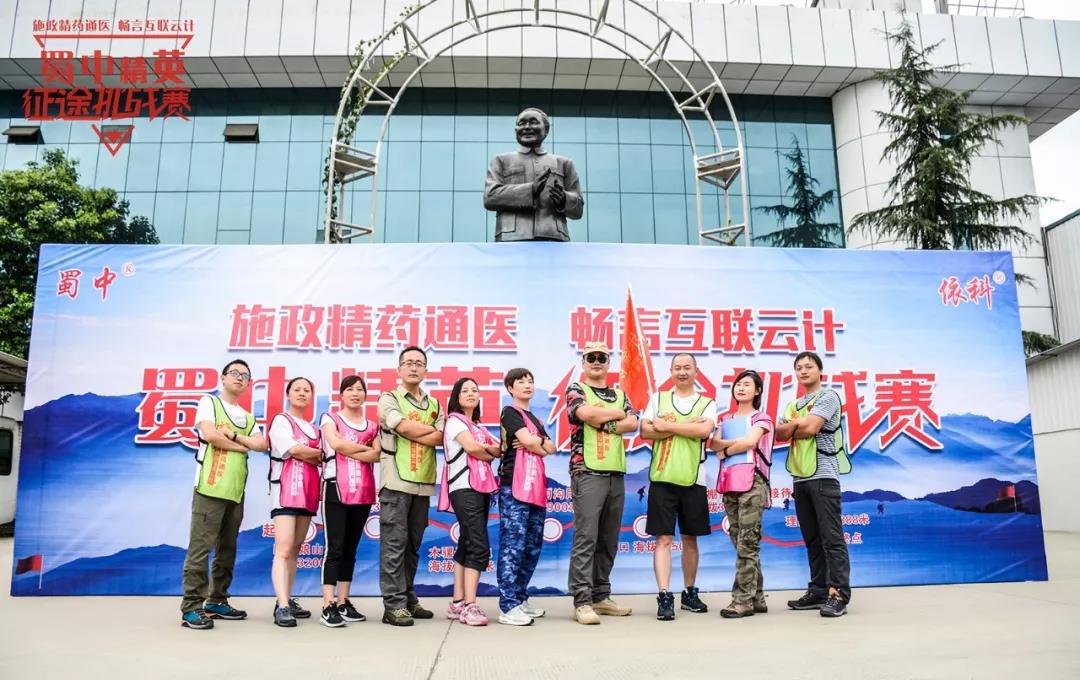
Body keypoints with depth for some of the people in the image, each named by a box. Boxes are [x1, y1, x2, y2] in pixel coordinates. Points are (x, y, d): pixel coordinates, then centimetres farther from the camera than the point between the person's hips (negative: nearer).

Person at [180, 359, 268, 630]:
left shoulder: (248, 418, 21)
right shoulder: (209, 402, 6)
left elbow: (262, 445, 5)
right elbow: (209, 435, -11)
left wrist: (233, 435, -8)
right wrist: (243, 446, -1)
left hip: (236, 491, 6)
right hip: (210, 487, -6)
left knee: (227, 549, 9)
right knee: (201, 547, -8)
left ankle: (217, 601, 18)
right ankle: (192, 606, -5)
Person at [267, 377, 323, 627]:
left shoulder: (313, 428, 21)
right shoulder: (281, 420, 3)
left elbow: (322, 460, 15)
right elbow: (292, 449, -11)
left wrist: (304, 452, -3)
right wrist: (317, 452, 1)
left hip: (308, 491, 7)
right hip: (287, 489, -7)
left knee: (296, 549, 8)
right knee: (284, 548, -15)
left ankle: (288, 600, 13)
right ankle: (282, 606, -20)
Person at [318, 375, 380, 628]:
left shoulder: (372, 425, 16)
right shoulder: (330, 418, 6)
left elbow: (377, 455, 0)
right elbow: (336, 444, -14)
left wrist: (348, 451, -10)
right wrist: (364, 447, -3)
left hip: (364, 492, 4)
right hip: (336, 490, -4)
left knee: (351, 548, 9)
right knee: (335, 548, -7)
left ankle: (343, 602, 16)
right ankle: (328, 606, -6)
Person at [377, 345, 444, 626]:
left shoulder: (434, 404, 17)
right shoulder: (388, 398, 4)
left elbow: (440, 438, 2)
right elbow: (403, 426, -12)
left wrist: (413, 432, -10)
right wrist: (431, 429, -1)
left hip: (424, 483, 5)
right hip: (397, 480, -5)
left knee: (413, 545, 10)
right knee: (394, 544, -5)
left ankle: (408, 599, 18)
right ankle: (394, 604, -1)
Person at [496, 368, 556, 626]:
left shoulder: (535, 419, 24)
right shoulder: (510, 412, -1)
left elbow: (552, 447, 12)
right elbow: (528, 441, -13)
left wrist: (536, 442, -7)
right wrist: (543, 447, 6)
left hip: (536, 489, 9)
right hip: (514, 488, -8)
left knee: (533, 547, 10)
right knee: (513, 546, -10)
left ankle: (520, 598, 20)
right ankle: (508, 607, -9)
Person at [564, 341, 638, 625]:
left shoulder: (619, 394, 19)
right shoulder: (576, 389, 5)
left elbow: (632, 423, 3)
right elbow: (585, 412, -16)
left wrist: (604, 423, -11)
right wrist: (617, 414, 0)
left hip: (616, 473, 6)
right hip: (587, 472, -5)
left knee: (609, 540, 9)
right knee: (586, 537, -8)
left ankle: (601, 596, 18)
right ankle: (582, 601, -5)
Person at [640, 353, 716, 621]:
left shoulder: (707, 404, 7)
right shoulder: (657, 399, 10)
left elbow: (704, 430, -12)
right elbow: (645, 430, -3)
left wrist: (667, 426, -10)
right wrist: (686, 427, -10)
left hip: (693, 480, 1)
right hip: (662, 478, -1)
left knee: (690, 539, 12)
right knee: (663, 538, -4)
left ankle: (689, 593, 26)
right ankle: (664, 597, -4)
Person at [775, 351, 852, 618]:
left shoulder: (827, 397, -1)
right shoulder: (793, 405, 21)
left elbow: (810, 428, -14)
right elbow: (779, 434, 8)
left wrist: (791, 428, 4)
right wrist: (797, 423, -8)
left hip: (823, 476, -7)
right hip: (800, 477, 7)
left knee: (831, 538, -8)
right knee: (812, 539, 10)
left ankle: (839, 594, -7)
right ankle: (819, 591, 17)